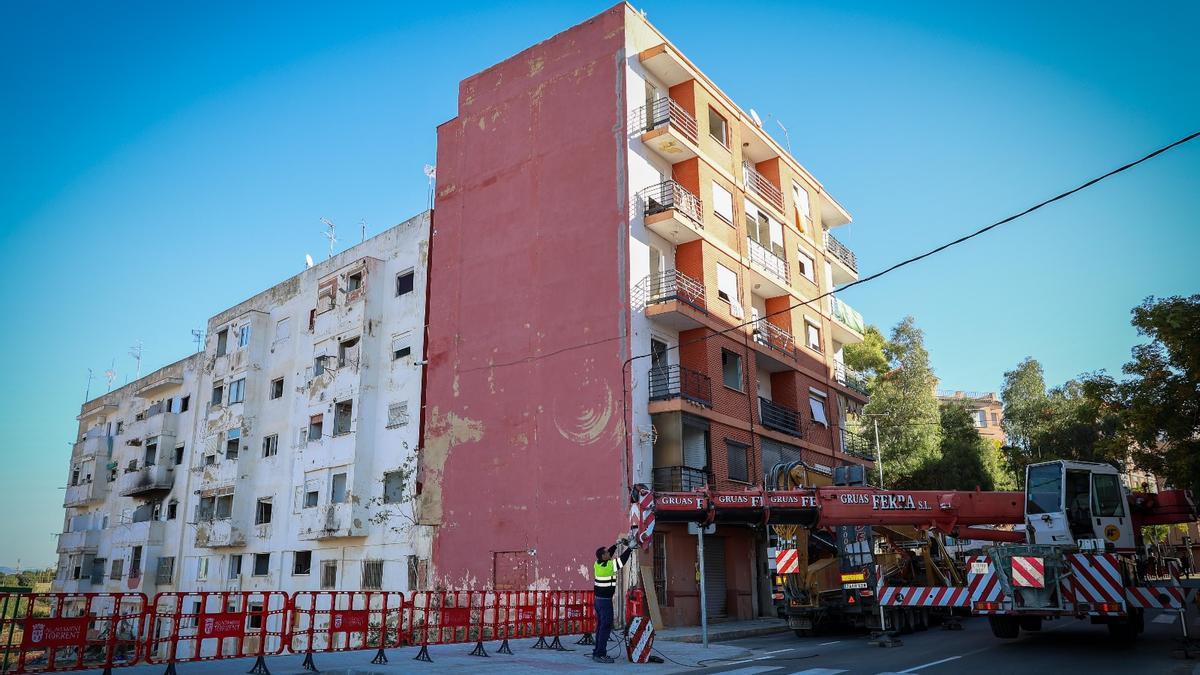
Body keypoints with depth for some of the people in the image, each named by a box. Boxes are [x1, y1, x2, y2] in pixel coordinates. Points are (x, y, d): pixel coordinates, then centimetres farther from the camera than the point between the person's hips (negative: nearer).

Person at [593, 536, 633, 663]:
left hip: (598, 599, 9)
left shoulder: (597, 564, 4)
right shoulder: (608, 566, -19)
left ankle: (597, 652, 19)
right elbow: (622, 559, -12)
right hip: (605, 601, -9)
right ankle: (600, 654, -7)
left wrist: (617, 544, 18)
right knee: (606, 627, -5)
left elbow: (609, 553, 19)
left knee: (601, 626, 15)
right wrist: (630, 548, -1)